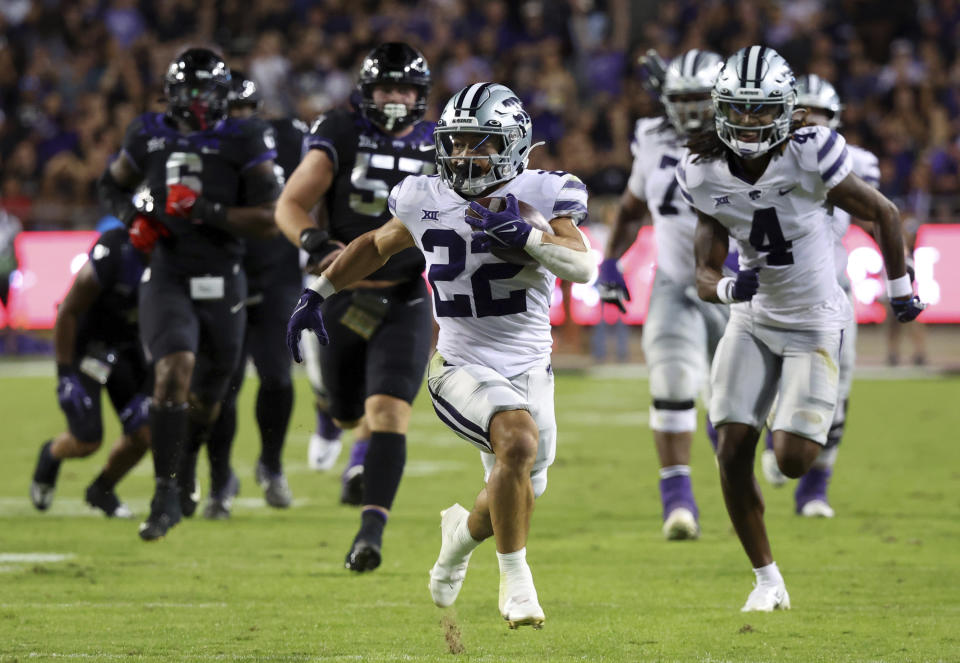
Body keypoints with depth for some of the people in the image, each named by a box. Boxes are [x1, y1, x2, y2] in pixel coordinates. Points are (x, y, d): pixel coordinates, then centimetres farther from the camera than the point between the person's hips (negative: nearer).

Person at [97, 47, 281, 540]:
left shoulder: (243, 143, -3)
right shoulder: (150, 136, 4)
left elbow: (269, 219, -9)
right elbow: (113, 185, 22)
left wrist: (208, 212, -21)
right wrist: (132, 215, 0)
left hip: (222, 282, 1)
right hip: (167, 276, -1)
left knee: (207, 397, 15)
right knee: (175, 370, -23)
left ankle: (186, 474, 45)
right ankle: (166, 494, -19)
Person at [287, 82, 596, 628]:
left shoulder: (540, 196, -7)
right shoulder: (426, 202, -3)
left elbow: (583, 267, -19)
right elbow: (376, 246, 16)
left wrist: (527, 237, -34)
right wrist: (317, 294, 17)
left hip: (530, 369, 2)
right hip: (463, 367, -2)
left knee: (516, 497, 14)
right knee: (520, 440, -31)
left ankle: (464, 532, 51)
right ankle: (515, 577, -15)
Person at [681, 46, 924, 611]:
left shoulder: (810, 158, -22)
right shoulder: (705, 176, -9)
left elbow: (884, 214, -7)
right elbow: (705, 273, -4)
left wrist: (901, 289, 2)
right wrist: (727, 287, -27)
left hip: (814, 324, -4)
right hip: (753, 322, 4)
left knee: (792, 460, -12)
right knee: (733, 453, -7)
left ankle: (815, 432, 27)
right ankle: (768, 580, 8)